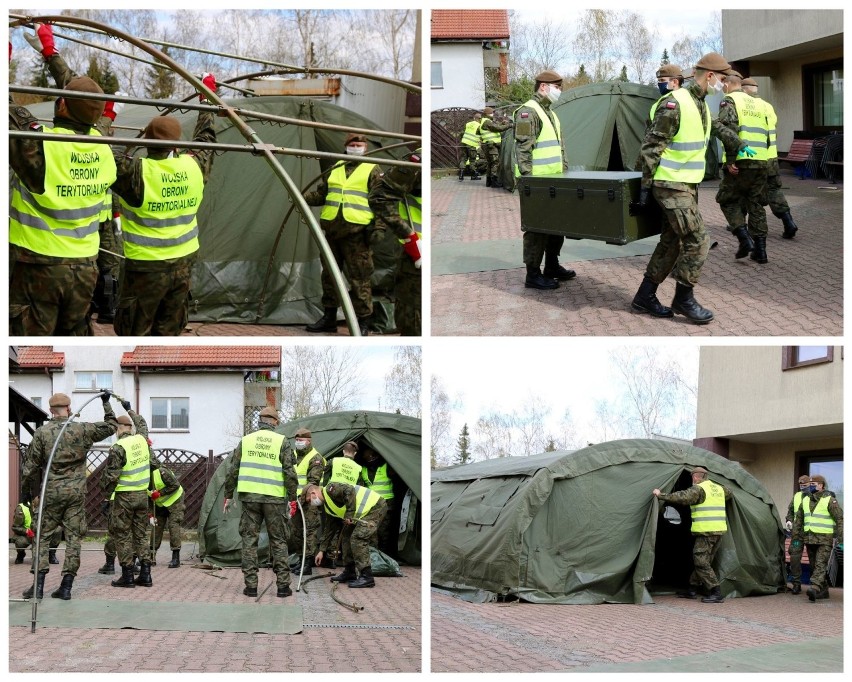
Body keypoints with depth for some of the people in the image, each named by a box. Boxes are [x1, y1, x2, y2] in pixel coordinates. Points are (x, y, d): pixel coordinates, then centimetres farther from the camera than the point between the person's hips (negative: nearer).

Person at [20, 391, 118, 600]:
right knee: (73, 537, 5)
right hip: (76, 492, 1)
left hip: (51, 492, -1)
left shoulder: (41, 432, -3)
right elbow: (111, 426, 11)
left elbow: (31, 465, 0)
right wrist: (106, 403, 24)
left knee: (42, 536, 7)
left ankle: (39, 584, -2)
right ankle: (66, 586, 3)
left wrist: (25, 489, 13)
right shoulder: (81, 430, -1)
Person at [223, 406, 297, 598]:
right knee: (278, 541, 6)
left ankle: (251, 585, 3)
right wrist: (292, 499, 2)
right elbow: (289, 472, -5)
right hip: (274, 499, -2)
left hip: (249, 497, 2)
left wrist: (228, 496, 16)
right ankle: (283, 585, 6)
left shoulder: (246, 440, 7)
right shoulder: (282, 442, -1)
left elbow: (232, 471, 8)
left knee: (249, 540, 6)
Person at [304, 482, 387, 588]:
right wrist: (322, 551, 26)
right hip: (365, 513, 11)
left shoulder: (329, 490, -12)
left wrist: (349, 514, -22)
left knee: (357, 539, -16)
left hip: (374, 507, -11)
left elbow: (349, 490, -27)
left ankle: (366, 577, -16)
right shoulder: (327, 506, 18)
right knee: (347, 536, 16)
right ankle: (349, 573, 24)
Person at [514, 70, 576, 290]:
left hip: (554, 181, 10)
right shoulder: (528, 112, -13)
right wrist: (527, 178, -22)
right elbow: (523, 148, -19)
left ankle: (552, 266, 27)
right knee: (536, 227, -6)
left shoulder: (550, 113, 18)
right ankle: (533, 275, -1)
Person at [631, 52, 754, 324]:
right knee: (696, 242, -9)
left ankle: (645, 297, 18)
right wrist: (645, 188, -18)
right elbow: (650, 147, -18)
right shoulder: (674, 104, -18)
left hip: (688, 184, 9)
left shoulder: (701, 105, 10)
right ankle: (683, 299, 4)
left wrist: (739, 145, 44)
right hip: (671, 185, -9)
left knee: (672, 243, 11)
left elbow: (717, 128, 33)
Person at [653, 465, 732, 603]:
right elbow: (729, 493, 39)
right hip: (719, 530, 9)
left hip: (706, 531, -9)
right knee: (701, 560, 17)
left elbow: (683, 497, -21)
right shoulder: (719, 488, 17)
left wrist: (661, 495, -14)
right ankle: (692, 589, 23)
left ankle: (716, 594, -11)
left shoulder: (698, 489, -9)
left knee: (701, 562, -6)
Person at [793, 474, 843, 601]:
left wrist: (840, 540, -15)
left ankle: (815, 588, -32)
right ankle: (823, 591, 17)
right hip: (809, 539, 7)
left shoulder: (830, 500, -6)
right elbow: (798, 520, 20)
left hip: (825, 540, -7)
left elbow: (840, 520, -9)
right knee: (814, 566, 9)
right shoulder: (805, 500, 13)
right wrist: (796, 538, 16)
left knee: (820, 565, -17)